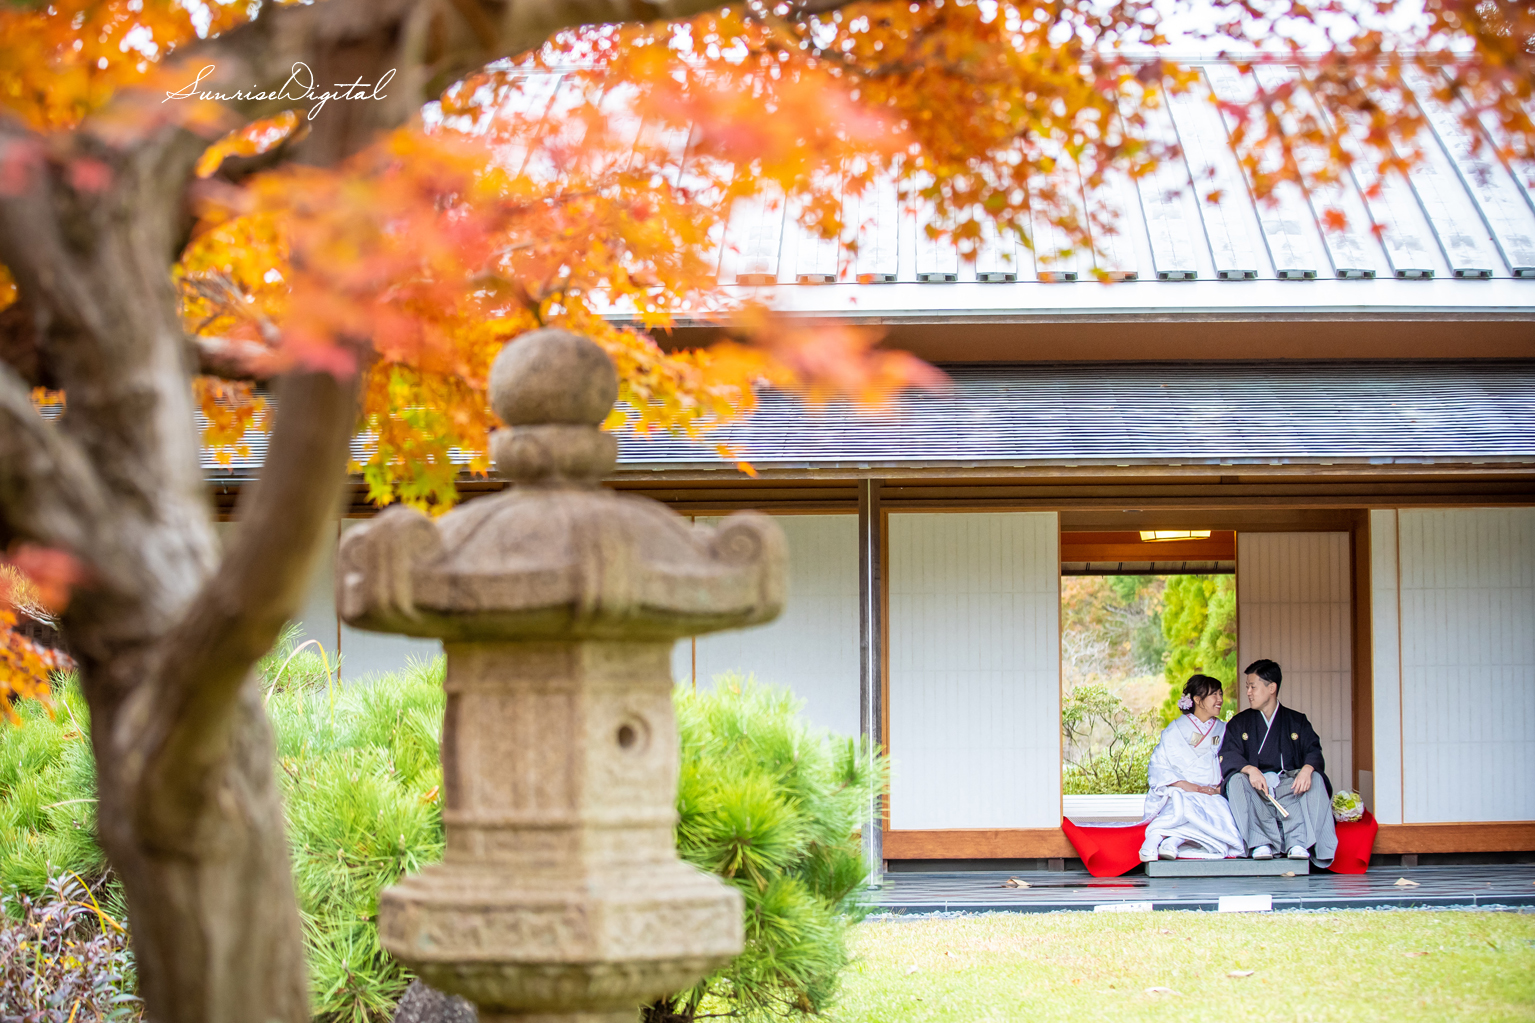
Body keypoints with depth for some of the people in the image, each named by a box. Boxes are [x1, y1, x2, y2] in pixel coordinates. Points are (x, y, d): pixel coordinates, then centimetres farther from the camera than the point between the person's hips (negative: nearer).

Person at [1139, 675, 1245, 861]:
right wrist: (1188, 786, -16)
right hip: (1179, 792, -3)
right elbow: (1158, 768, -1)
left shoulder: (1224, 731, 19)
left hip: (1211, 796, 3)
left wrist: (1220, 787, -9)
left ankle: (1173, 840, -47)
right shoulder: (1176, 730, 8)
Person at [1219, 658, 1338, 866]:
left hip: (1288, 785, 0)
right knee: (1236, 780, -31)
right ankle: (1261, 842, -43)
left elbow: (1314, 751, 0)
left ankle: (1298, 843, -42)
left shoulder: (1297, 721, 16)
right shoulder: (1239, 724, 15)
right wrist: (1250, 770, -25)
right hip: (1255, 787, 0)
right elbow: (1228, 756, -2)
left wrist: (1307, 769, -26)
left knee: (1315, 778, -29)